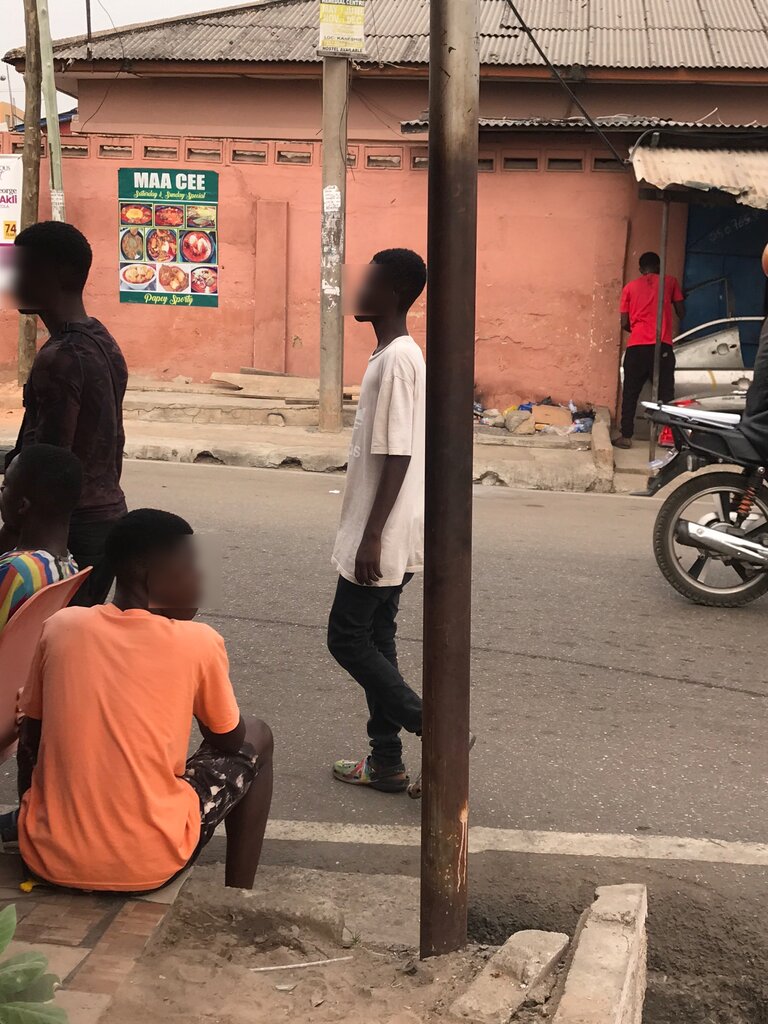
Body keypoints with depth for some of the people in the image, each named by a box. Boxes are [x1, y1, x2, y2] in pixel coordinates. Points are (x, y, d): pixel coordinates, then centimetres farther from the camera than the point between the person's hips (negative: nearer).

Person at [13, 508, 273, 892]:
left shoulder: (61, 626, 0)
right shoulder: (199, 642, -8)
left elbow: (31, 739, 13)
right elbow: (229, 741, 8)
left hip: (47, 857, 3)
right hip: (147, 867, -3)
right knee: (257, 739, 20)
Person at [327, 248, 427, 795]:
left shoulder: (396, 360, -19)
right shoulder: (398, 355, 12)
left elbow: (397, 457, -23)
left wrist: (371, 538, -23)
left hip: (382, 539, -10)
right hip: (393, 537, 10)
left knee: (349, 638, -2)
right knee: (374, 640, 13)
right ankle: (386, 761, 20)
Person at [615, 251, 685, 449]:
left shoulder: (630, 287, 10)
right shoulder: (670, 282, 9)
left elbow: (624, 323, 8)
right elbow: (681, 312, 12)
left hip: (636, 347, 1)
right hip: (662, 346, -1)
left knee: (630, 394, 7)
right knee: (666, 394, 3)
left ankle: (626, 436, 5)